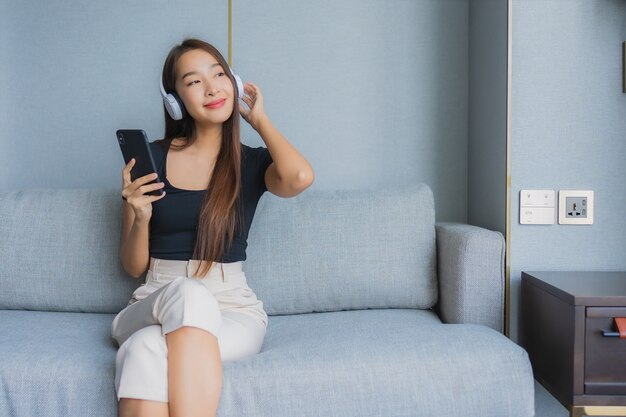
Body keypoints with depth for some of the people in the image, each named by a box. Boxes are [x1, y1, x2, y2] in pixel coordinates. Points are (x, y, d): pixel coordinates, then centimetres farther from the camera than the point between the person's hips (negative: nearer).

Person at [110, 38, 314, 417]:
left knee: (146, 349, -34)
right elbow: (134, 267, 10)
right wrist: (141, 218, -13)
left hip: (233, 309, -1)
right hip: (153, 305, 2)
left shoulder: (252, 163, 4)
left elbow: (300, 177, -23)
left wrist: (259, 119, -4)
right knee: (188, 294, -35)